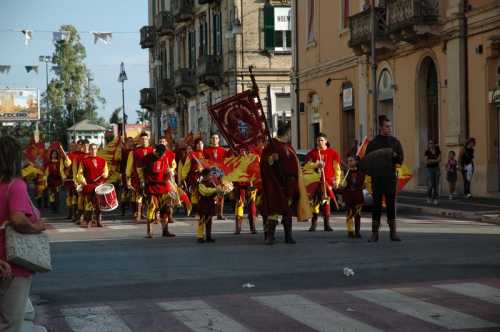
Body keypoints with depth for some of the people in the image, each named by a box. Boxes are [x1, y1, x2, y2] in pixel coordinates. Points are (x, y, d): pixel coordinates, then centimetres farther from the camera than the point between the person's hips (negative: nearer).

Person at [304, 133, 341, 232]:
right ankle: (313, 224, 2)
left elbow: (337, 168, 7)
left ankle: (326, 224, 2)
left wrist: (337, 180, 0)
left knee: (326, 202, -3)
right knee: (315, 202, -4)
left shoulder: (332, 153, 6)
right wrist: (315, 165, -10)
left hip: (327, 181, -1)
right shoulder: (312, 153, 9)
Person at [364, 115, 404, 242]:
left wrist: (393, 156, -15)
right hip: (377, 178, -1)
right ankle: (374, 233, 3)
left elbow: (401, 159, 5)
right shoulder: (373, 143, 5)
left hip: (390, 178, 1)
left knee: (391, 205, 1)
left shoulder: (395, 142, 9)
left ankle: (393, 233, 5)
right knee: (376, 205, 0)